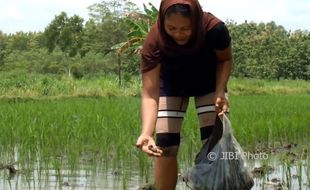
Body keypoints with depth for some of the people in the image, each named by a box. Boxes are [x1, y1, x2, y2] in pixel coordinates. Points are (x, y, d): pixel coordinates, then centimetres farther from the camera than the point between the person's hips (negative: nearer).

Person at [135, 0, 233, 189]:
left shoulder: (214, 28, -36)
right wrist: (146, 133, -53)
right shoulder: (154, 41, -37)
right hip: (171, 84, 0)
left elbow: (225, 60, -13)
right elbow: (149, 94, -38)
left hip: (208, 82, 0)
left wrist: (220, 91, -29)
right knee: (165, 147, -7)